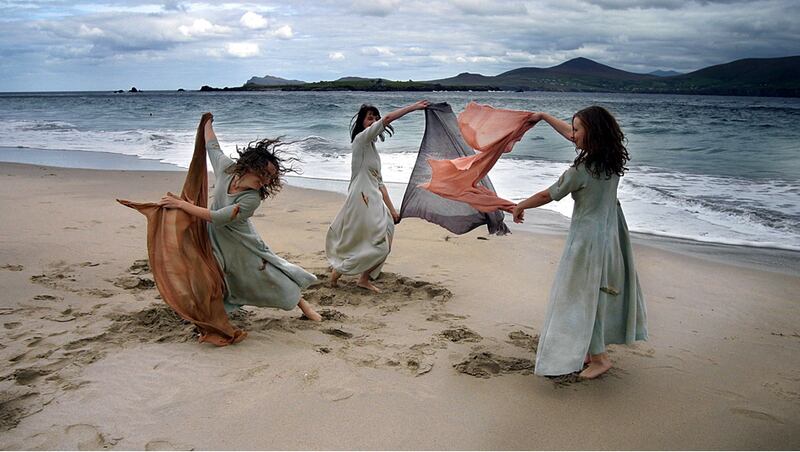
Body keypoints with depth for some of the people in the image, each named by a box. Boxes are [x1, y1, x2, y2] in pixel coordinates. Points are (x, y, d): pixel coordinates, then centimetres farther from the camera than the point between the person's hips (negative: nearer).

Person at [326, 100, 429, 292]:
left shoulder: (372, 148, 20)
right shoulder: (361, 138, -6)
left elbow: (379, 182, 20)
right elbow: (387, 119, -19)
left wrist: (392, 209, 16)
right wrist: (414, 106, -13)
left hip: (374, 201, 9)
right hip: (363, 199, -9)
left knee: (382, 245, 9)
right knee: (378, 245, -7)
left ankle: (365, 280, 21)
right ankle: (338, 270, 5)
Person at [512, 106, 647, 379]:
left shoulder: (582, 170, -23)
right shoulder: (611, 158, 1)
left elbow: (548, 195, -11)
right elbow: (569, 134, 14)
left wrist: (520, 207, 6)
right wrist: (543, 116, 24)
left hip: (588, 236, -9)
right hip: (611, 233, 9)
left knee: (582, 295, 4)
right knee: (600, 292, 17)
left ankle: (598, 356, 11)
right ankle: (593, 349, 30)